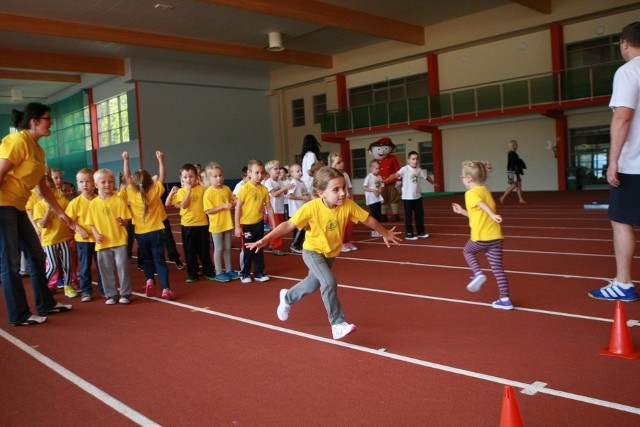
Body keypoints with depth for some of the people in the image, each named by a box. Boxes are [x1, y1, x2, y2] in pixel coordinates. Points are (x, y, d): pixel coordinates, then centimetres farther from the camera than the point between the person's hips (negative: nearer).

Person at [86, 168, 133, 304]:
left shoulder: (119, 200, -4)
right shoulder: (93, 203, 2)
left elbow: (126, 219, -4)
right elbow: (91, 223, 7)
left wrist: (122, 222, -27)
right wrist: (96, 234, -10)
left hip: (119, 240, -3)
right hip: (103, 242, 3)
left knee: (123, 267, 0)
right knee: (106, 270, 9)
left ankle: (125, 294, 12)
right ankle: (111, 295, 21)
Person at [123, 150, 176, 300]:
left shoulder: (132, 194, -6)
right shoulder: (155, 192, -9)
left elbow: (127, 177, 4)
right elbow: (161, 177, 1)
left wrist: (126, 160, 7)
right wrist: (160, 160, 3)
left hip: (140, 234, 2)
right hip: (155, 232, -2)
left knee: (147, 259, 20)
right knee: (159, 260, -3)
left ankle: (149, 280, 2)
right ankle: (165, 289, -12)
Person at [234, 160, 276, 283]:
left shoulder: (264, 189, -1)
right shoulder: (244, 188, -14)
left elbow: (269, 208, 6)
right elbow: (238, 208, -12)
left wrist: (273, 225, 6)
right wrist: (237, 226, -14)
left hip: (259, 224, 4)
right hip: (246, 225, -4)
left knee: (259, 250, 12)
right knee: (247, 251, 7)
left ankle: (259, 273, 24)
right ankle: (244, 274, 22)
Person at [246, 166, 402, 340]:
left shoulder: (348, 205, -23)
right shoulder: (311, 207, -31)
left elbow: (368, 219, -9)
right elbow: (289, 225, -28)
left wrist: (385, 233, 5)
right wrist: (266, 239, -37)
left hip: (331, 253, 5)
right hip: (312, 251, -5)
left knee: (313, 284, 23)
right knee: (329, 282, -25)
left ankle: (287, 297, 53)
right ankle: (338, 324, -12)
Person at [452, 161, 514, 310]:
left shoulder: (471, 193, -5)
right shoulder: (486, 190, 20)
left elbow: (482, 205, -26)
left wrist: (493, 215, -42)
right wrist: (462, 211, 31)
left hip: (480, 237, -6)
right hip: (495, 236, 7)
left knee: (468, 251, 24)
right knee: (497, 267, 8)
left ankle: (478, 274, 4)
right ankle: (505, 299, 8)